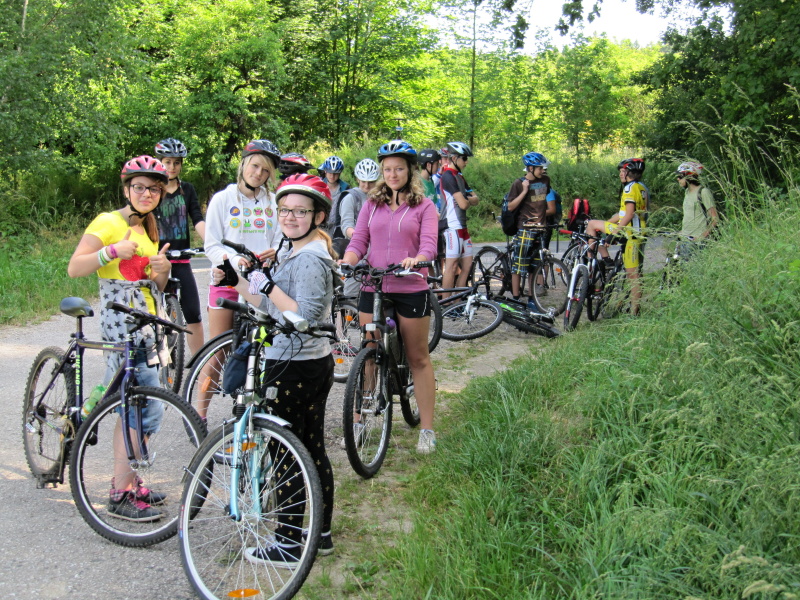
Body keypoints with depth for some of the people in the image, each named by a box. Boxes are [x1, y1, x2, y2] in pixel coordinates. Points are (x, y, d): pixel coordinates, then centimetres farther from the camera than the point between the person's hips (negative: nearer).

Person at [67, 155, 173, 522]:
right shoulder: (109, 222, -6)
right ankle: (121, 495, -4)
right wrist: (113, 251, -27)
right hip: (122, 321, -9)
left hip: (145, 323, 9)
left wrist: (162, 269, -1)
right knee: (148, 409, -12)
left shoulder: (147, 229, 19)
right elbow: (74, 268, -15)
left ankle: (125, 482, 23)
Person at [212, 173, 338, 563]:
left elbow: (304, 317, -26)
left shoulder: (308, 259, -17)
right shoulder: (303, 253, 15)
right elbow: (272, 307, 16)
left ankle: (288, 544, 11)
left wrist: (267, 283, -22)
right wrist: (236, 282, 9)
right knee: (313, 451, 16)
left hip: (293, 370, -11)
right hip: (316, 364, 11)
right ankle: (321, 535, 28)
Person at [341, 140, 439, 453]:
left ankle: (427, 429, 13)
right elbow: (358, 240, 3)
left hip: (411, 289, -2)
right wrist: (346, 261, -18)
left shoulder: (424, 206, 2)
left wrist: (416, 260, -33)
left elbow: (429, 243, -11)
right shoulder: (372, 204, 11)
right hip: (372, 287, 3)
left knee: (418, 358, 5)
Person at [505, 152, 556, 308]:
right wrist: (524, 191, -18)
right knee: (518, 264, -5)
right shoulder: (519, 183, -6)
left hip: (540, 227, 5)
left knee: (535, 266, 10)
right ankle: (515, 299, 2)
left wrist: (542, 214, 14)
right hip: (525, 229, -5)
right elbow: (510, 207, -11)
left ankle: (532, 299, 17)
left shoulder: (545, 180, 9)